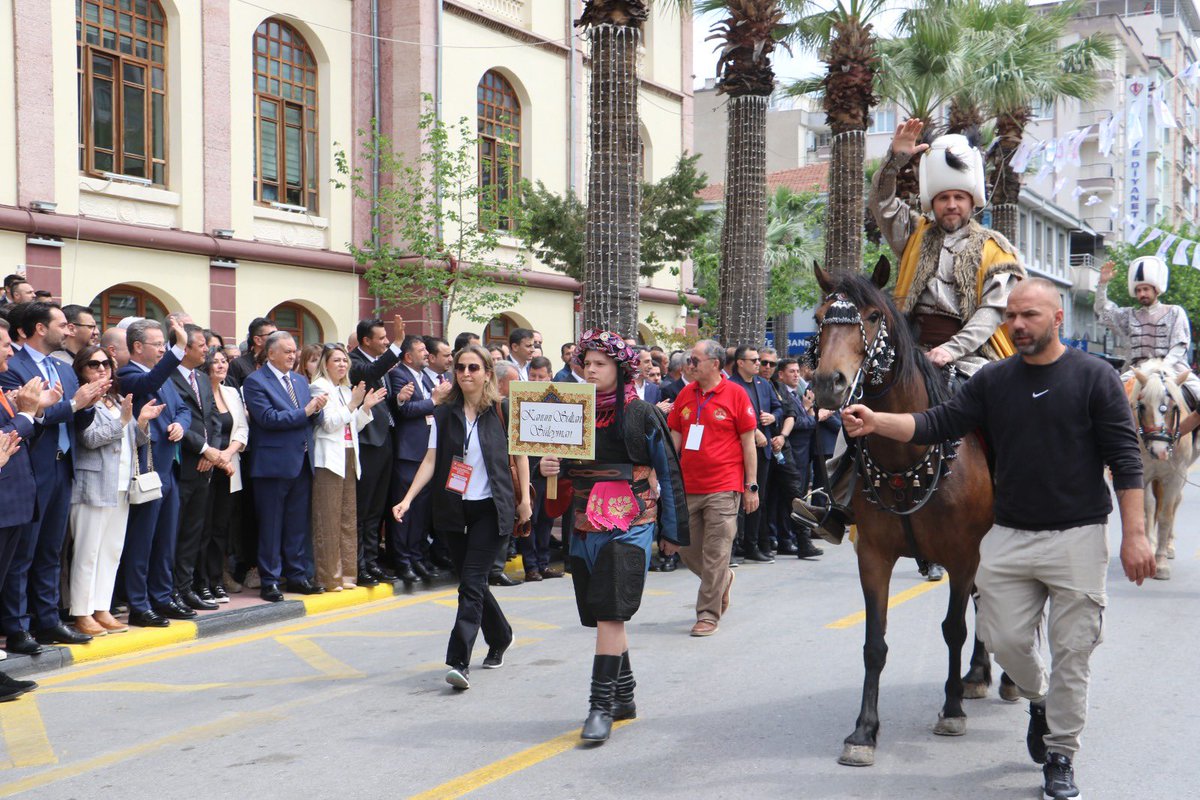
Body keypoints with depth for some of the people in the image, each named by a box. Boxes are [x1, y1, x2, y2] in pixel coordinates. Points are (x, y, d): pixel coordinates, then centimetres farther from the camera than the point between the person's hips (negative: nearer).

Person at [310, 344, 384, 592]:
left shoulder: (346, 390, 18)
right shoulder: (320, 387, -3)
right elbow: (329, 423, -12)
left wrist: (365, 407, 4)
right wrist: (354, 404, -17)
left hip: (348, 457, 8)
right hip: (329, 458, -8)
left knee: (348, 519, 8)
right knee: (328, 520, -6)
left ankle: (346, 573, 12)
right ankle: (328, 577, -3)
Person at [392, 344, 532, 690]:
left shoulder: (501, 411, -2)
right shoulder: (444, 413, 4)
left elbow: (519, 454, 6)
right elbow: (431, 460, 0)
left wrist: (524, 499, 3)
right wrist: (408, 498, -10)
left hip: (491, 507, -4)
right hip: (454, 509, 4)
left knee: (471, 583, -13)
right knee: (471, 582, 12)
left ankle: (459, 661, -16)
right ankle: (500, 638, 37)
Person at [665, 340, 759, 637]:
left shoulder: (735, 394, -4)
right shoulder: (685, 395, 9)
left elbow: (748, 442, -2)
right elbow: (674, 439, 14)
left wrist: (752, 486, -4)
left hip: (723, 489, -5)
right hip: (687, 487, 5)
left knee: (715, 555, -3)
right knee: (686, 548, 11)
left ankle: (709, 615, 7)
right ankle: (723, 579, 38)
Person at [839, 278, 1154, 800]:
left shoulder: (1094, 377, -4)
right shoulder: (994, 380, 5)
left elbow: (1125, 458, -5)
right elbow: (938, 424, -2)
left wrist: (1135, 533, -11)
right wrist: (876, 422, -18)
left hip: (1077, 537, -3)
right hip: (1009, 536, 3)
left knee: (1071, 652, 2)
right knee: (1003, 638, 3)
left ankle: (1060, 758, 17)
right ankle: (1040, 699, 35)